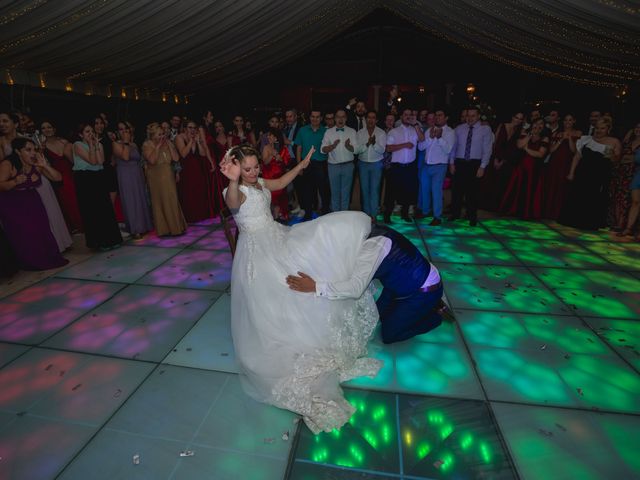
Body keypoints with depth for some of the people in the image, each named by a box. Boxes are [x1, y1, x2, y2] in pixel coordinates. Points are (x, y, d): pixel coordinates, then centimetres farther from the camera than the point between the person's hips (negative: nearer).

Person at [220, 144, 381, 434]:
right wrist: (233, 181, -61)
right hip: (258, 253, -8)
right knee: (270, 309, -5)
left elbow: (280, 183, 29)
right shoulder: (235, 191, -16)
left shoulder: (258, 182, 10)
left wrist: (301, 165, 29)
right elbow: (233, 201, -41)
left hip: (278, 241, 9)